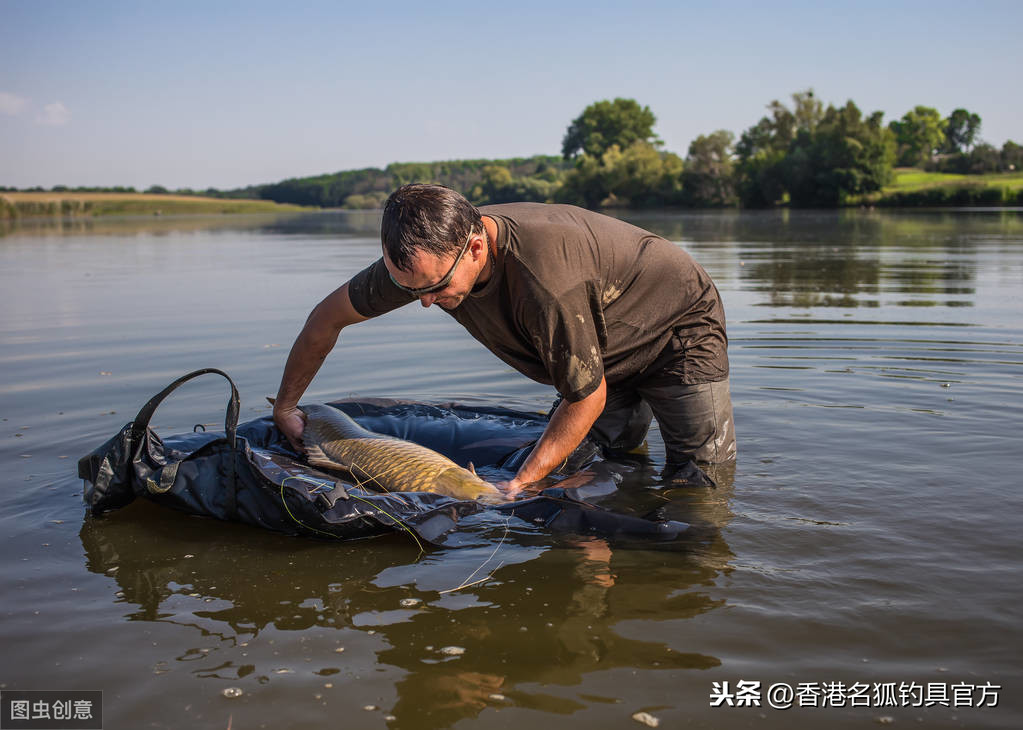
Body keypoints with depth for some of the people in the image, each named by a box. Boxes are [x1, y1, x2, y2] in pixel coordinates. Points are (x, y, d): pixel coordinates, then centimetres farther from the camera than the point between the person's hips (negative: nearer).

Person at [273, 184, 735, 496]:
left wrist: (518, 486, -27)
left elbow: (588, 399, -28)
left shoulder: (546, 281, -44)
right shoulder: (427, 256, -23)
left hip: (679, 324, -6)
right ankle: (636, 410, 29)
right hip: (603, 347, 6)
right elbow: (329, 316, -6)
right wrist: (285, 407, 2)